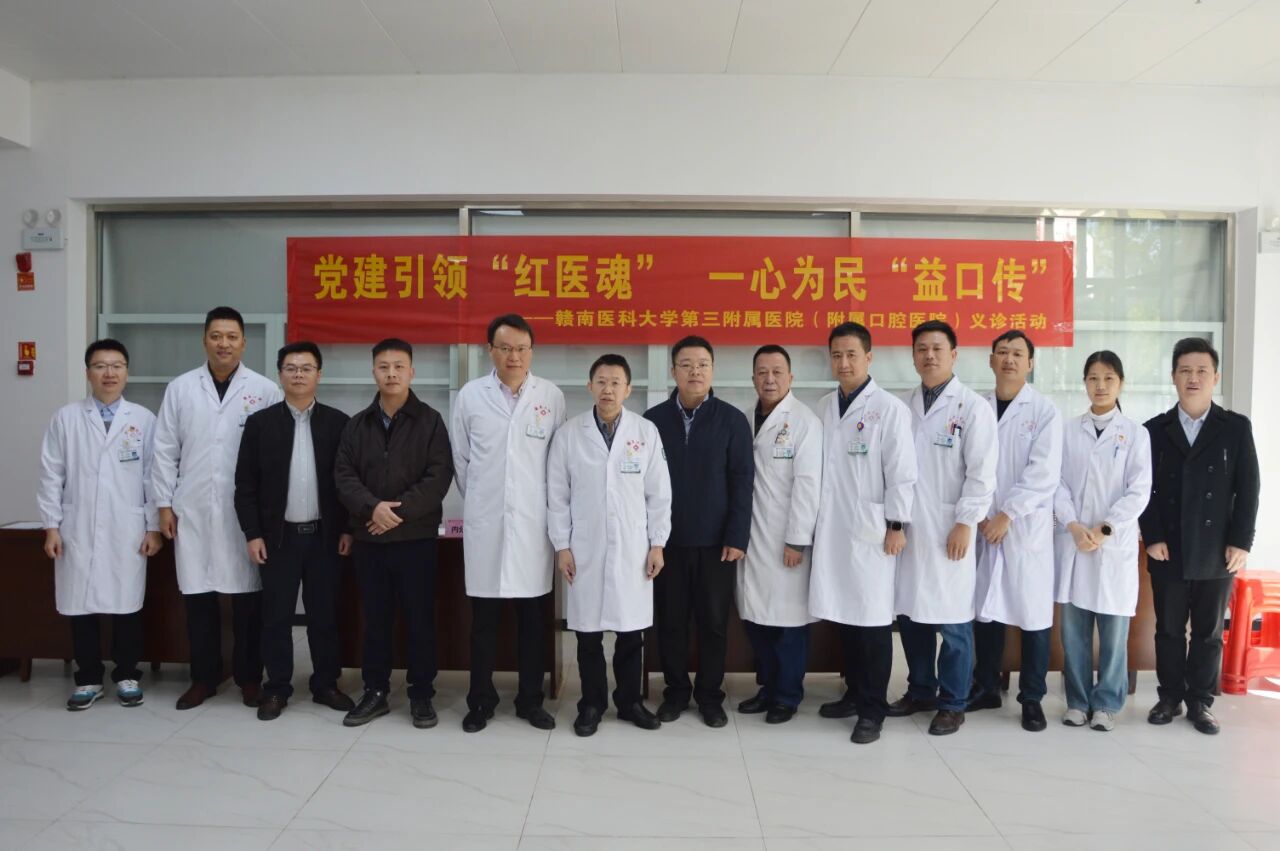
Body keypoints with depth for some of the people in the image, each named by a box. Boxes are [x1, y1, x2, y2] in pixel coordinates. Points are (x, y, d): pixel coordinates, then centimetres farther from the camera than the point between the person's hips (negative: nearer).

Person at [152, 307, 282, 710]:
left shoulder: (265, 390, -1)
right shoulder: (180, 388, 6)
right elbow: (165, 450, 8)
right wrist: (164, 503, 3)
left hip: (246, 511, -2)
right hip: (193, 510, 2)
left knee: (247, 596, 5)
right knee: (197, 595, 8)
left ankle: (249, 677, 18)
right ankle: (204, 677, 22)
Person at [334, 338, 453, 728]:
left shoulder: (430, 421, -1)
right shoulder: (356, 424, 9)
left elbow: (439, 477, -9)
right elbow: (343, 476, 2)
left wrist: (399, 513, -16)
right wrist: (373, 507, -16)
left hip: (416, 537, -3)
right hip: (368, 539, 3)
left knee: (420, 619, 4)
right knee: (374, 618, 11)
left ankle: (421, 695, 17)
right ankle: (375, 692, 24)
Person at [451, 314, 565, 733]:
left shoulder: (552, 396, 0)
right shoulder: (470, 395, 1)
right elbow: (461, 458, 10)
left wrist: (546, 504, 8)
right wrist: (478, 500, 12)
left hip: (534, 522, 0)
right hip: (485, 522, 0)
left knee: (533, 618, 9)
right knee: (484, 619, 8)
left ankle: (530, 699, 23)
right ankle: (481, 700, 22)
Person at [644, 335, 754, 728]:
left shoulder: (733, 420, 0)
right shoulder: (653, 419, 3)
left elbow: (742, 482, -3)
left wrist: (737, 537, -9)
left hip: (716, 541, -1)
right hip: (667, 539, 1)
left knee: (714, 622, 7)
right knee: (670, 620, 9)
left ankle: (710, 696, 23)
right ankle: (676, 691, 26)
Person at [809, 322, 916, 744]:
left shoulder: (889, 408, -6)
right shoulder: (823, 407, 9)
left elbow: (901, 471, -7)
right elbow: (816, 466, 11)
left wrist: (897, 525, -9)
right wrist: (813, 522, 10)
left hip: (871, 531, -5)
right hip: (831, 530, 5)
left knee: (873, 620, 1)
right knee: (844, 615, 12)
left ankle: (873, 709, 12)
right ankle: (854, 693, 28)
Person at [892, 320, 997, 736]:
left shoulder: (973, 407, -5)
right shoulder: (905, 405, 9)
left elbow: (982, 473, -9)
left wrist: (964, 523, -13)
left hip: (948, 530, -5)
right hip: (907, 527, 5)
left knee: (952, 620, 3)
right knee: (910, 613, 12)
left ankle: (952, 704, 18)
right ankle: (920, 690, 29)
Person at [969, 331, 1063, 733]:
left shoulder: (1045, 411, -3)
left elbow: (1044, 474, -11)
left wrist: (1006, 514, -15)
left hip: (1027, 527, -3)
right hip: (983, 527, 3)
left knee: (1033, 614, 2)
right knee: (984, 609, 11)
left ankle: (1032, 698, 16)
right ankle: (986, 688, 25)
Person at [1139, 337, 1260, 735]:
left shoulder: (1236, 427, 3)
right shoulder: (1155, 429, 4)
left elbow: (1248, 489, 0)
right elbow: (1144, 488, 1)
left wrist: (1241, 542, -6)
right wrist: (1152, 538, -7)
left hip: (1216, 553, 0)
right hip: (1168, 552, 0)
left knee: (1209, 633, 8)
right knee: (1169, 630, 9)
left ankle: (1200, 702, 20)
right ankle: (1170, 697, 21)